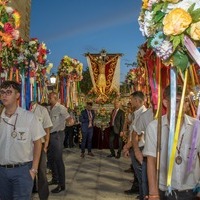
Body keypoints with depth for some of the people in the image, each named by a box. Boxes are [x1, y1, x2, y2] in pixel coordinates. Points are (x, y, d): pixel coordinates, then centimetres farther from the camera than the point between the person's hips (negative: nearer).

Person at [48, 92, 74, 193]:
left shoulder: (60, 108, -13)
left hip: (57, 135, -8)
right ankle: (55, 179, 34)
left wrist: (70, 121, -42)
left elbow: (69, 118, -24)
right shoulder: (50, 108, 11)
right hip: (51, 135, 8)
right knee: (51, 158, 17)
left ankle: (61, 184, 4)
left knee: (58, 159, -5)